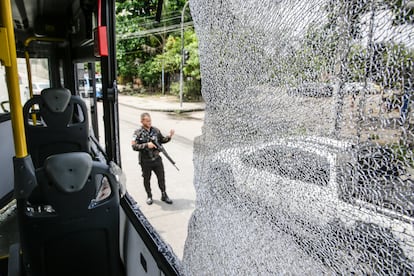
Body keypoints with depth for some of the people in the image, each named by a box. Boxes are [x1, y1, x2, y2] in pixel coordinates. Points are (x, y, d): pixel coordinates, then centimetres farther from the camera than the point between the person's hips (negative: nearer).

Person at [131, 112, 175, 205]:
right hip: (145, 161, -2)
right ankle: (149, 196, 33)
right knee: (147, 179, 13)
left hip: (157, 159, 3)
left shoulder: (156, 130, 2)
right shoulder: (138, 133, -9)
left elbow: (162, 140, 13)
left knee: (161, 177, 9)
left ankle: (164, 195, 27)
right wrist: (146, 145, -25)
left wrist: (169, 137, -5)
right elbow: (134, 146, -16)